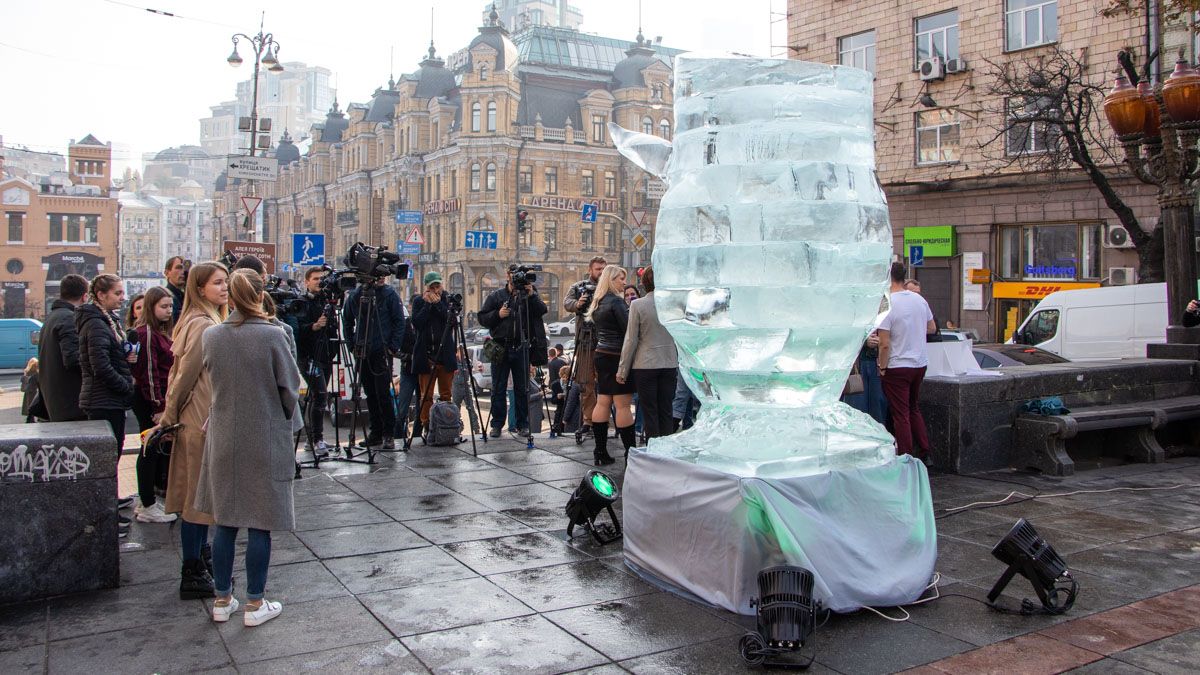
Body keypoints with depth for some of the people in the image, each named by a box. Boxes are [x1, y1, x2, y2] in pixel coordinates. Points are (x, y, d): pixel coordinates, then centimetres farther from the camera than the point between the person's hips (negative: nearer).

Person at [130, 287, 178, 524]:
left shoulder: (163, 332, 16)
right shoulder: (146, 333, -14)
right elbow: (148, 372, -17)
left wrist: (163, 403, 15)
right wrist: (157, 406, -18)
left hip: (160, 399, 9)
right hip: (149, 400, -9)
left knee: (157, 449, 14)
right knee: (151, 450, -3)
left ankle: (147, 501, 24)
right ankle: (148, 507, 5)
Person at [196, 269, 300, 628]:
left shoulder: (211, 336, -3)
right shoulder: (273, 335, -15)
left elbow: (211, 378, 10)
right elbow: (290, 388, -7)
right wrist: (283, 419, 11)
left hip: (223, 440, 4)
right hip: (265, 442, -4)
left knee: (225, 522, 14)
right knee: (260, 525, 5)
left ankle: (222, 600, 24)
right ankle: (255, 604, 14)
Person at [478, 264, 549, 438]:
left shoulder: (530, 294, 9)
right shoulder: (496, 296, 9)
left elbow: (542, 310, -7)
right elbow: (482, 318, 6)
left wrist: (531, 296, -19)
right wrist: (497, 315, -10)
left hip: (521, 348, 0)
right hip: (500, 347, 0)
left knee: (522, 389, 5)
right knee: (498, 389, 3)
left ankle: (522, 425, 13)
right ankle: (497, 425, 11)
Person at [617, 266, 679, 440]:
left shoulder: (637, 305, -9)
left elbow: (631, 340, -7)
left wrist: (622, 370, -1)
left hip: (645, 365, -3)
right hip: (670, 364, 3)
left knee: (650, 412, 5)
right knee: (666, 411, 11)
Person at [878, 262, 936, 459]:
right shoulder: (919, 299, 2)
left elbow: (884, 343, -20)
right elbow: (932, 328, 16)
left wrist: (882, 366, -8)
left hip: (897, 367, -7)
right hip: (921, 363, 7)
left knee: (901, 415, 1)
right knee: (914, 408, 22)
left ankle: (906, 459, 5)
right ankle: (924, 450, 23)